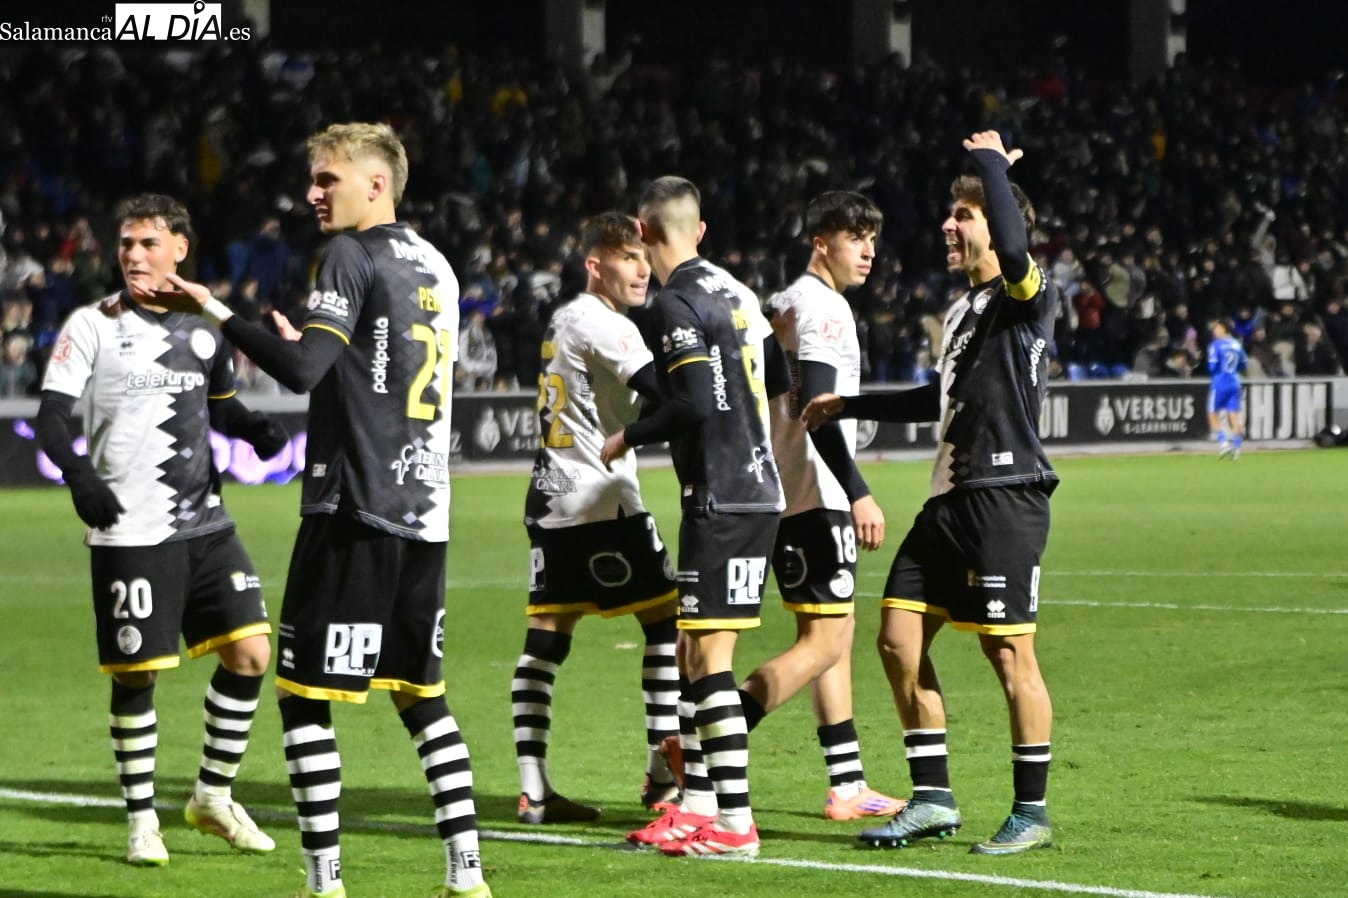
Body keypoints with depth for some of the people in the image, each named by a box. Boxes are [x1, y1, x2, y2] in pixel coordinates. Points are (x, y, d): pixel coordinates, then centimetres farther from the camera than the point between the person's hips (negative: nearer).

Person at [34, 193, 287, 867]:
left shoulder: (204, 327, 11)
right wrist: (77, 471, -29)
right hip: (130, 532, -5)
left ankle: (213, 796, 17)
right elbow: (51, 417, -10)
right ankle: (141, 819, 14)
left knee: (250, 651, -1)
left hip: (205, 524, 5)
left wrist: (256, 429, 2)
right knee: (136, 673, -1)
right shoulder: (93, 325, -4)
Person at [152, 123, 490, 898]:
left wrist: (218, 313, -13)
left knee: (305, 695, -2)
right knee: (422, 694, 15)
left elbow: (303, 370, -19)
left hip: (354, 513, -8)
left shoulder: (354, 257, -9)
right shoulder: (436, 266, 15)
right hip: (425, 514, 8)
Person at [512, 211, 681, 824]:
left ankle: (532, 790, 0)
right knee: (667, 623, 0)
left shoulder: (562, 320, 17)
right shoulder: (602, 325, -12)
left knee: (546, 637, 3)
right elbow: (664, 390, -22)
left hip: (551, 498, 9)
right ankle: (663, 777, 0)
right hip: (600, 498, -9)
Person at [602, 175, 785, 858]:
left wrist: (630, 437, -6)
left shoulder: (677, 303, -12)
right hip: (759, 488, 9)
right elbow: (776, 376, 22)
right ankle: (696, 804, 18)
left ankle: (735, 822, -10)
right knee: (693, 650, 15)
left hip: (721, 497, -9)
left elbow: (696, 403, -20)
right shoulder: (735, 292, 14)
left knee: (710, 655, -8)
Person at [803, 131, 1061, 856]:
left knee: (1010, 655, -5)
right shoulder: (963, 311, 20)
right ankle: (932, 798, 13)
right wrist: (851, 406, 40)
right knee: (899, 639, 6)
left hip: (1005, 499, -9)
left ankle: (1032, 812, 4)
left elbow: (1014, 250, -32)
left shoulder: (1026, 298, -7)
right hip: (950, 498, 9)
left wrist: (991, 161, -18)